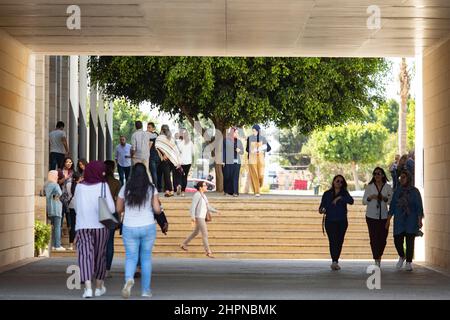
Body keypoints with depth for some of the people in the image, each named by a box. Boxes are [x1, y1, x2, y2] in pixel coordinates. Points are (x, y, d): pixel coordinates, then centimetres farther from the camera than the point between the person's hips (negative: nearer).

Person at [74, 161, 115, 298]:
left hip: (82, 226, 1)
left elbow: (76, 207, 14)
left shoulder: (79, 187, 4)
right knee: (100, 255, 15)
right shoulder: (103, 186, -5)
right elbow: (111, 208, -8)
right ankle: (99, 287, 26)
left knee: (85, 255, -5)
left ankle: (88, 288, -21)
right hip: (100, 225, -1)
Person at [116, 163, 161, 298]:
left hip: (130, 228, 0)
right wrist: (159, 208, 15)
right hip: (148, 227, 0)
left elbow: (119, 209, 5)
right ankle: (146, 290, 15)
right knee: (146, 258, 13)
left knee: (131, 257, 8)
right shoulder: (151, 189, -4)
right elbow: (157, 210, -7)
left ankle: (129, 278, -23)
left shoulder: (125, 189, -2)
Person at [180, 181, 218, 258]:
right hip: (198, 217, -10)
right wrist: (192, 216, -26)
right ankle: (208, 252, -6)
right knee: (205, 234, -9)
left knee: (196, 232, 20)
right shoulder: (197, 195, -14)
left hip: (202, 217, 10)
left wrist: (215, 211, 9)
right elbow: (193, 206, -19)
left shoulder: (203, 195, 14)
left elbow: (208, 207, 18)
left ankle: (183, 244, 33)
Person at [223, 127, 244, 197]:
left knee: (235, 177, -1)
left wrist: (239, 150, -3)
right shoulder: (226, 140, 0)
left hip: (237, 162, 3)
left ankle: (235, 192, 0)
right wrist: (223, 161, -7)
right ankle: (227, 191, 11)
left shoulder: (239, 141, 14)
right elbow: (223, 150, -1)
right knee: (227, 176, -1)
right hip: (228, 162, -3)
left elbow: (242, 152, 20)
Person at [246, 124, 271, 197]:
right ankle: (256, 192, 0)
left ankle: (259, 185, 25)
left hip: (260, 158, 1)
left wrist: (262, 151, -6)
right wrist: (251, 151, -10)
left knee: (261, 175, -7)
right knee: (254, 175, -6)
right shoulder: (250, 138, 2)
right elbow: (247, 148, 10)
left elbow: (269, 148, 10)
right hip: (252, 158, -1)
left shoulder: (263, 138, 4)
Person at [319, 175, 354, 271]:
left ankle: (335, 262, 12)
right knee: (333, 241, -14)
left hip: (342, 221, 1)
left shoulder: (344, 193, 6)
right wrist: (321, 210, -17)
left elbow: (351, 201, -12)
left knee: (339, 241, 2)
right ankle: (334, 261, -23)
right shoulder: (327, 194, 6)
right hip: (330, 221, -1)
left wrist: (340, 198, -23)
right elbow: (322, 206, 5)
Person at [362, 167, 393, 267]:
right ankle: (377, 261, -3)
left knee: (383, 238, 1)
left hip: (383, 216, 1)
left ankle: (379, 256, 26)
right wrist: (370, 197, -15)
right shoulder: (369, 187, 6)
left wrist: (385, 198, -14)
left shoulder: (388, 187, 6)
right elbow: (364, 201, 5)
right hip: (371, 216, -1)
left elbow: (391, 201, 5)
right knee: (374, 238, -7)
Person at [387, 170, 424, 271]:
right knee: (397, 240, -3)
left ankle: (408, 263, 6)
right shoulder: (397, 191, 6)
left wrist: (420, 220, -13)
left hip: (411, 221, -2)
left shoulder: (415, 191, -2)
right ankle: (402, 257, 25)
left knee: (410, 241, -3)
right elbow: (392, 207, 7)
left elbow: (419, 207, -5)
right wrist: (388, 220, 3)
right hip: (399, 221, 2)